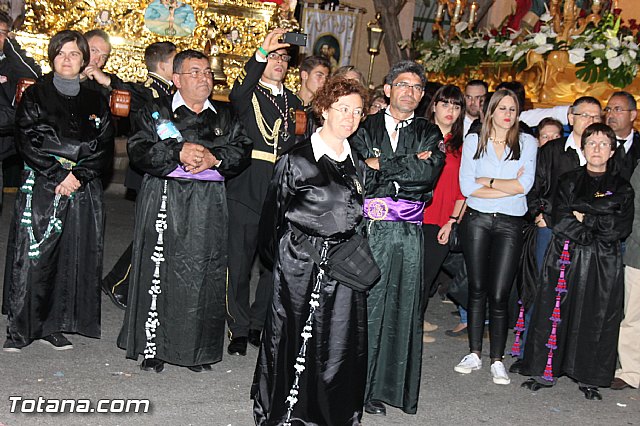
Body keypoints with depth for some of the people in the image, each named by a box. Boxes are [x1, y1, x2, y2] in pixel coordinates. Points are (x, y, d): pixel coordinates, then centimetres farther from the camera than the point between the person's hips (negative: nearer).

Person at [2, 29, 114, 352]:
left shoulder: (96, 102, 12)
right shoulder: (35, 95, 6)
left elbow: (105, 148, 6)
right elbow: (26, 142, -3)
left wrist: (79, 176, -10)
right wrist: (57, 176, -12)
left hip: (83, 190, 2)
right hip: (40, 187, -2)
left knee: (72, 259, 2)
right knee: (31, 258, -5)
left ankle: (53, 326, 13)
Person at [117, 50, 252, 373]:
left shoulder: (226, 116, 15)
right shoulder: (156, 111, 7)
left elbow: (242, 150, 5)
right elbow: (138, 150, -4)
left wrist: (215, 158, -12)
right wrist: (178, 153, -15)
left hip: (208, 204, 2)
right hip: (164, 199, -2)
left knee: (204, 271, 1)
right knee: (158, 270, -3)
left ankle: (198, 350, 12)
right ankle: (152, 346, 9)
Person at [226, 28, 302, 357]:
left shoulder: (294, 102, 17)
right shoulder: (249, 94, 4)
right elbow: (237, 94, -22)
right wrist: (261, 53, -33)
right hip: (246, 191, -4)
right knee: (239, 263, 1)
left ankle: (259, 324, 23)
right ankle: (239, 329, 14)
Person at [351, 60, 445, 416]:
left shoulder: (429, 133, 15)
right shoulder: (366, 127, 10)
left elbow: (429, 173, -5)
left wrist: (381, 165, -5)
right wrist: (409, 166, -7)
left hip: (409, 231, 2)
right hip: (369, 226, -2)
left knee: (404, 304, 3)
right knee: (365, 303, -3)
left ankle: (390, 385, 15)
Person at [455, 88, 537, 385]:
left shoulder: (527, 143, 6)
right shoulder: (474, 141, 6)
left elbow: (525, 185, -8)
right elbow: (467, 186, -6)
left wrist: (486, 181, -6)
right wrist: (509, 188, -8)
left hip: (509, 224, -1)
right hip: (477, 219, 1)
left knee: (499, 295, -4)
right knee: (477, 289, 7)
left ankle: (497, 360, 8)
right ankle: (474, 353, 18)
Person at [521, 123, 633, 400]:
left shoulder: (621, 188, 10)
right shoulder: (569, 180, 9)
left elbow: (622, 227, -4)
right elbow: (560, 220, -3)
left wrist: (585, 217, -8)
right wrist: (593, 234, -12)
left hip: (604, 263, 1)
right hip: (566, 257, 0)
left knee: (597, 318, 2)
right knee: (555, 313, -1)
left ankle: (589, 378, 13)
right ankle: (545, 372, 9)